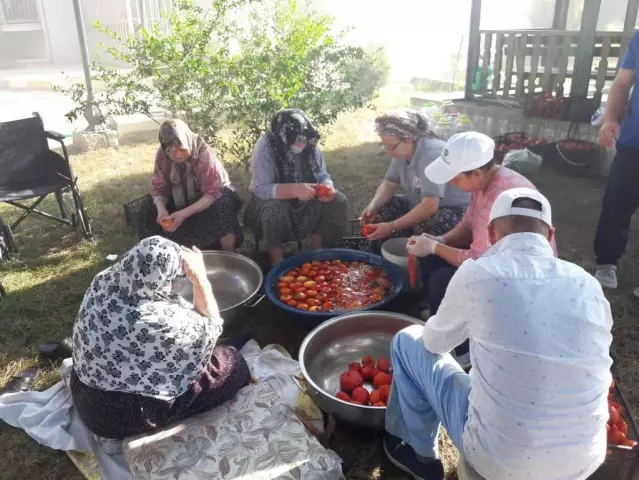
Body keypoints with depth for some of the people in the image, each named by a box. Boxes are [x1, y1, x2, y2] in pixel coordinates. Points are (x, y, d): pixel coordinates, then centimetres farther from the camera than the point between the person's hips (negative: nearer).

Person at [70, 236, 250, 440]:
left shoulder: (103, 282, -16)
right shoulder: (166, 322, -35)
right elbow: (211, 328, -14)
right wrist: (199, 278, -15)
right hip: (124, 418, -7)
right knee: (233, 364, -1)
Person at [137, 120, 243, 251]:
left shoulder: (204, 154, -30)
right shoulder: (162, 155, -17)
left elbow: (213, 192, -31)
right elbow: (158, 187, -10)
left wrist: (185, 213, -41)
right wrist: (161, 209, -33)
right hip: (182, 199, 4)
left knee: (222, 208, -36)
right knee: (148, 208, -14)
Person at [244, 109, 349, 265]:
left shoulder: (310, 145, -10)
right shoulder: (265, 146, -23)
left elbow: (323, 176, -2)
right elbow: (260, 189, -30)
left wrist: (327, 187, -27)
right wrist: (294, 189, -43)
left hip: (305, 200, 4)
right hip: (270, 200, -4)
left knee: (338, 201, -15)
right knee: (275, 209, -37)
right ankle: (277, 260, -13)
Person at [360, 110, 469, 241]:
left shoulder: (431, 155, -31)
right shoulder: (402, 151, -5)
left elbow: (430, 207, -38)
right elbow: (389, 184, 6)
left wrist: (392, 227, -36)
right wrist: (373, 205, -15)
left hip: (456, 210, -8)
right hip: (422, 204, 8)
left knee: (424, 228, -36)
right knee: (380, 209, -5)